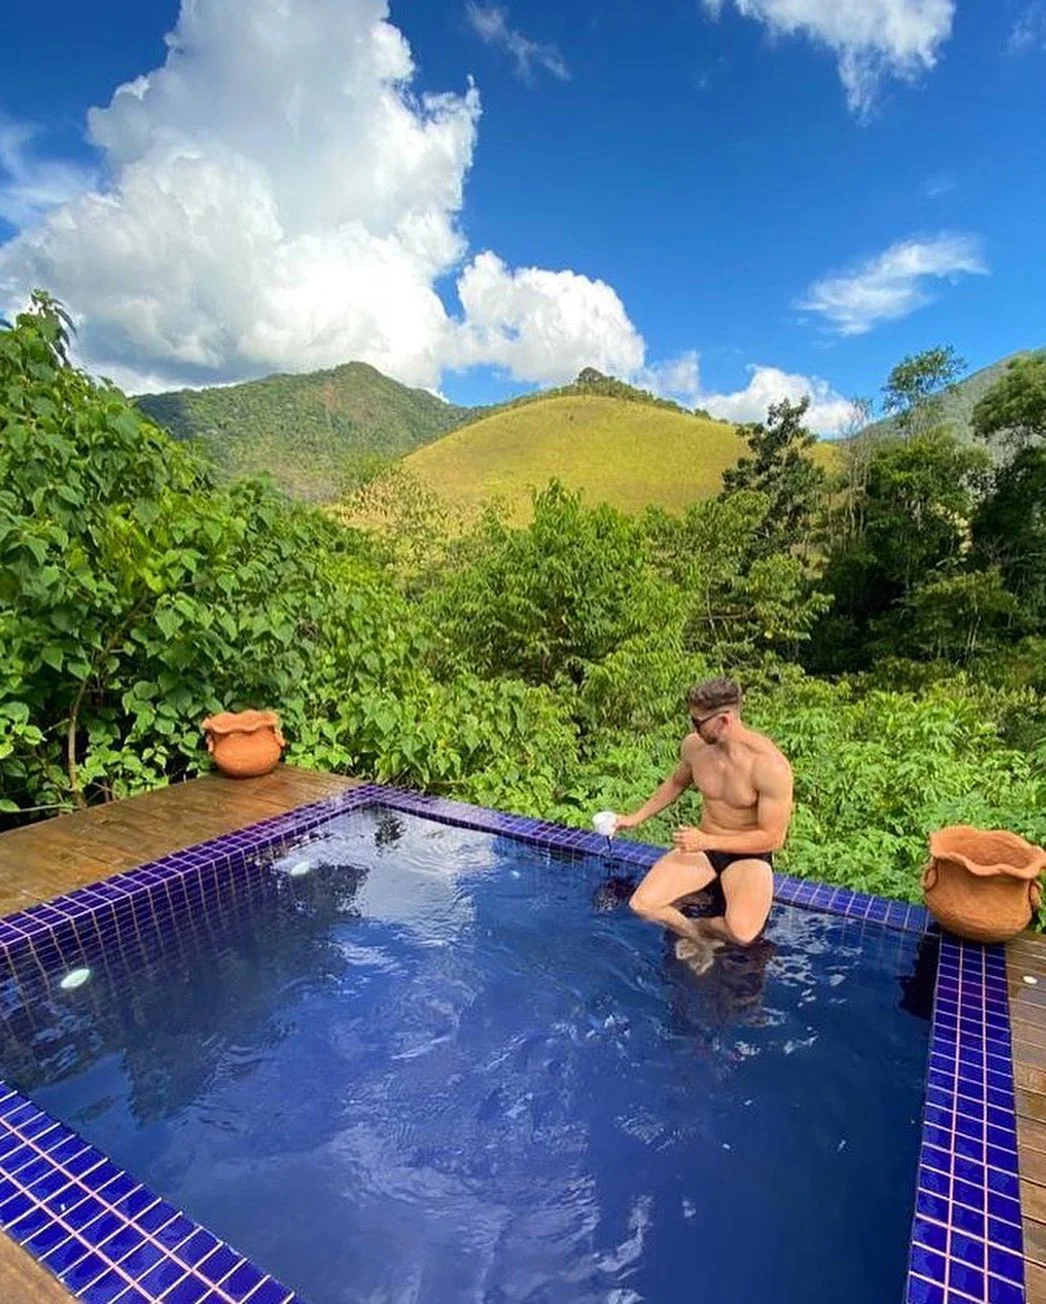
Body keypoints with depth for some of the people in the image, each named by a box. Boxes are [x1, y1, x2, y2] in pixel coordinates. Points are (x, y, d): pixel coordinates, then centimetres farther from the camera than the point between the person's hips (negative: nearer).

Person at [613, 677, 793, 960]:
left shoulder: (770, 766, -25)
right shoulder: (693, 745, -9)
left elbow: (772, 838, -19)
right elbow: (676, 782, 14)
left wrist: (707, 841, -24)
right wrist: (637, 817, 11)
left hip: (750, 855, -4)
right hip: (703, 845, 4)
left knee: (742, 933, -31)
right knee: (641, 904, -16)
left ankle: (699, 926, 5)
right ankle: (698, 939, 11)